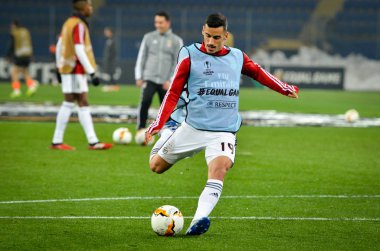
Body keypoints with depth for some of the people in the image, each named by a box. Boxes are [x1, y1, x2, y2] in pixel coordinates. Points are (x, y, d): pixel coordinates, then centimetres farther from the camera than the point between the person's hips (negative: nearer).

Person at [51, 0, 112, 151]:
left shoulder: (69, 22, 14)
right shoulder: (79, 25, -15)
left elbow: (59, 46, 18)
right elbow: (79, 50, -23)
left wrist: (60, 66, 24)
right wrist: (92, 72, -23)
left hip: (68, 69, 10)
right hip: (75, 70, -10)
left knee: (83, 104, 8)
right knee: (69, 103, -5)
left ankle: (92, 141, 7)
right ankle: (57, 142, -1)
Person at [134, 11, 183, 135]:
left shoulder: (176, 41, 5)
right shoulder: (149, 37, 9)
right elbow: (141, 57, 11)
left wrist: (171, 80, -6)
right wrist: (138, 77, 4)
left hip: (166, 82, 0)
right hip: (149, 79, 0)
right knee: (145, 102, -21)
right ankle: (141, 129, -16)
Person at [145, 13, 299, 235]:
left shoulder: (237, 57, 6)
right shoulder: (190, 56, -3)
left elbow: (258, 72, 26)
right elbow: (173, 93, -1)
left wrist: (285, 88, 23)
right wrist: (157, 124, -11)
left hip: (224, 132, 0)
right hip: (192, 128, 0)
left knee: (219, 169, -28)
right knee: (156, 166, 6)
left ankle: (199, 220, -41)